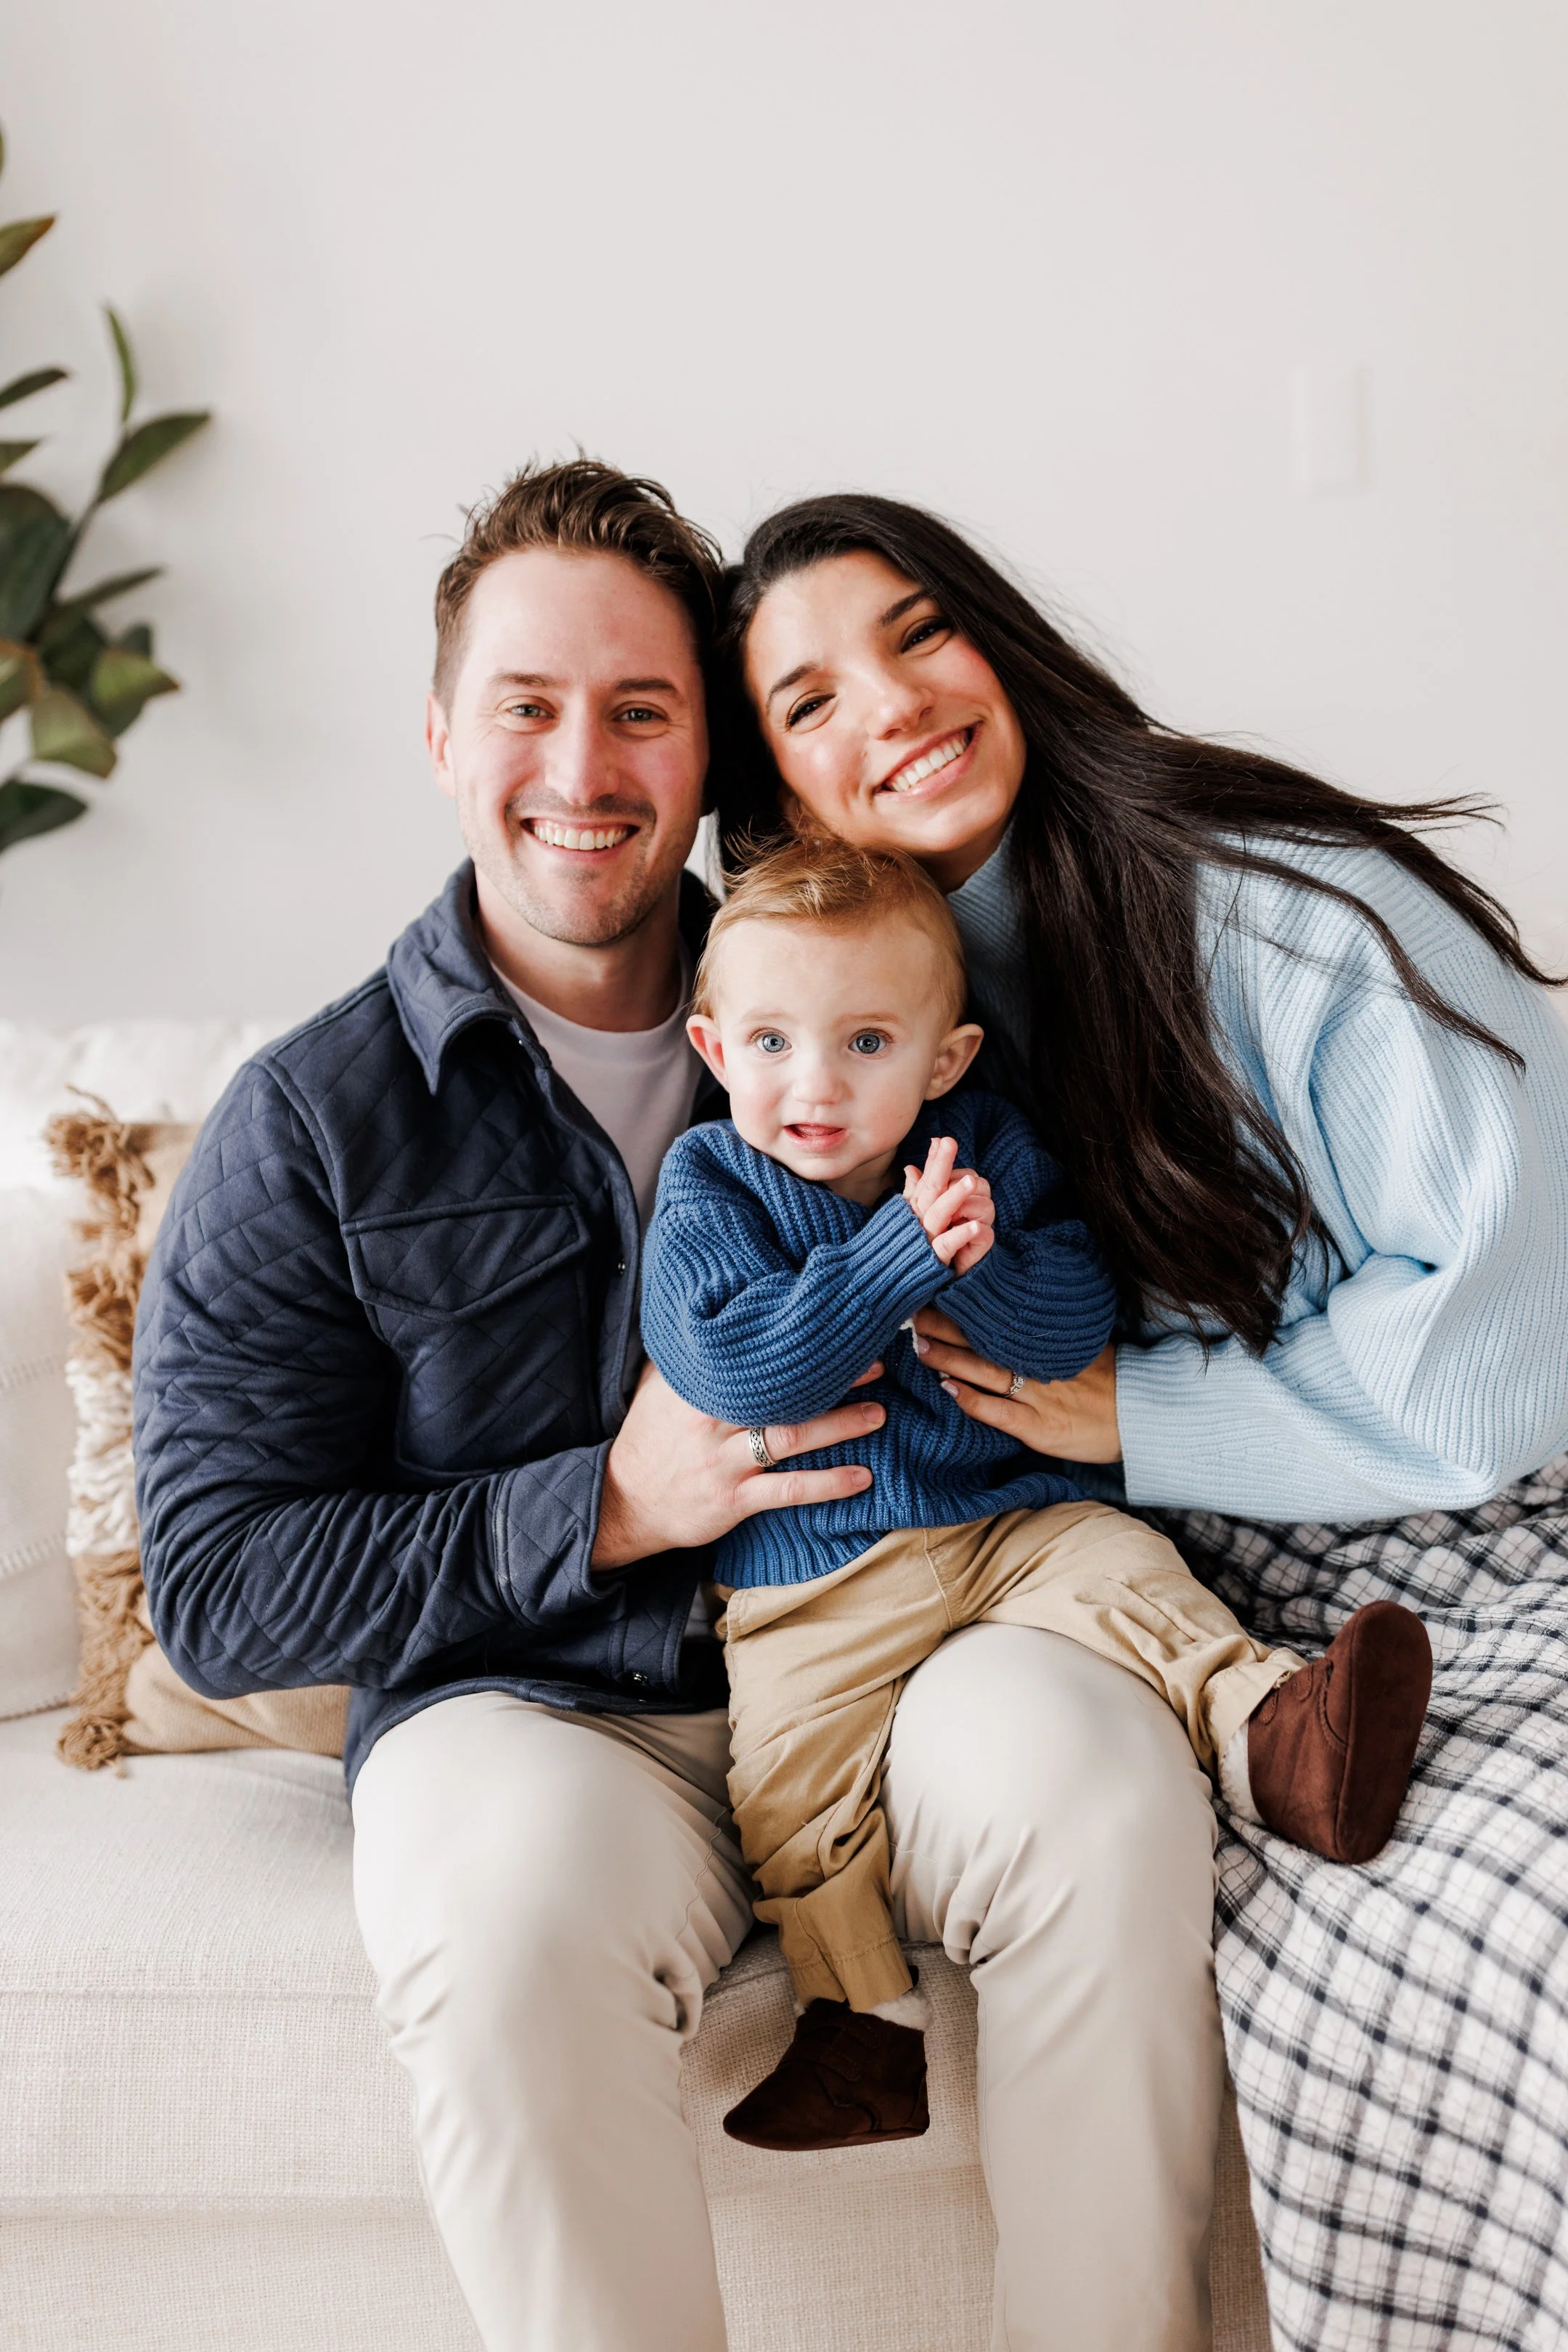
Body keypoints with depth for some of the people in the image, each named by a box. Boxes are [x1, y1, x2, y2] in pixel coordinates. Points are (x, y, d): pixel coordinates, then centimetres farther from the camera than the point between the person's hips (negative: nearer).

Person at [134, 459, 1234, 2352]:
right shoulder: (310, 1124, 1)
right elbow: (215, 1588, -3)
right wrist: (604, 1506, -13)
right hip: (520, 1711, -2)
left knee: (1097, 1762, -29)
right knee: (522, 1893, -35)